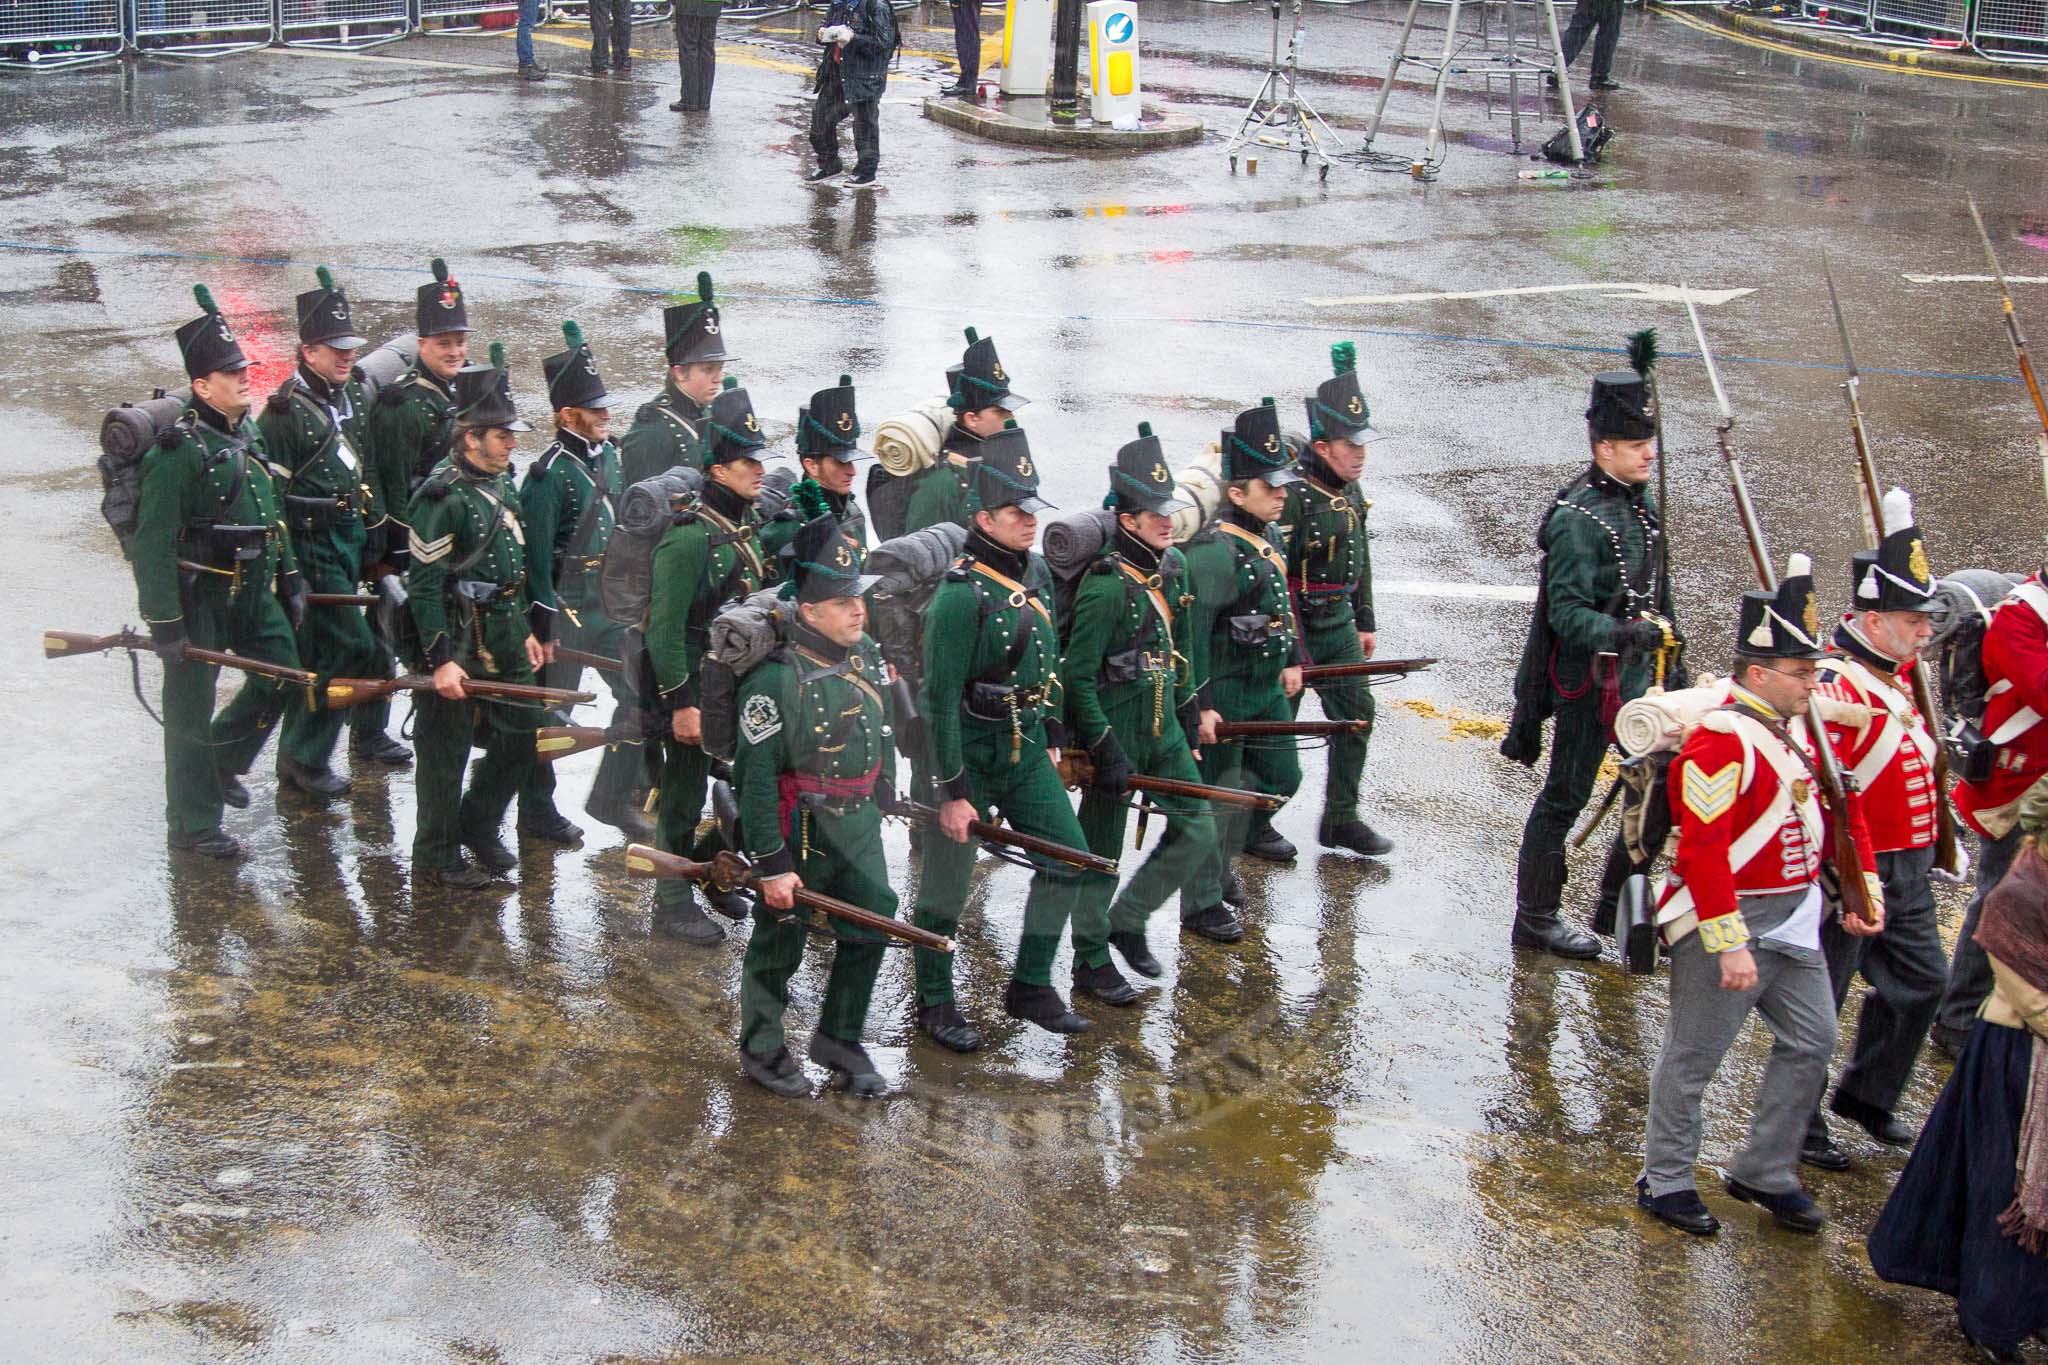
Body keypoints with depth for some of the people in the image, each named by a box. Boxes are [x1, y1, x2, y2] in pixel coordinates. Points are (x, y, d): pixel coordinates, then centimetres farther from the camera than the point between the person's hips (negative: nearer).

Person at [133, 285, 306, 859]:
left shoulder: (249, 434, 8)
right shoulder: (179, 450, -18)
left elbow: (273, 515, 19)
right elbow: (153, 542, -20)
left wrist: (289, 577, 18)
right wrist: (164, 621, -21)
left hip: (252, 590, 8)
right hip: (198, 594, -8)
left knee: (283, 673, 9)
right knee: (190, 708, 2)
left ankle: (223, 761, 31)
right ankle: (194, 825, 14)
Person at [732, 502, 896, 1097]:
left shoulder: (867, 654, 0)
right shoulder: (776, 678, -23)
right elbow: (755, 777, -21)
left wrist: (882, 799, 22)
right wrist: (771, 864, -20)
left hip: (859, 825, 7)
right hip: (800, 830, -7)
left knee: (868, 931, 10)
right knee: (779, 942, 9)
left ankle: (840, 1039, 29)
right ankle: (762, 1048, 28)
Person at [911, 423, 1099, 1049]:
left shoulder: (1036, 573, 4)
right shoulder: (960, 594, -21)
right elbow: (942, 699, -20)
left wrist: (1052, 737, 17)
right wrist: (951, 791, -19)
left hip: (1027, 749, 8)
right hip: (972, 751, -8)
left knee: (1068, 858, 7)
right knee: (947, 881, 3)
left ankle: (1031, 988, 21)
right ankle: (934, 1002, 20)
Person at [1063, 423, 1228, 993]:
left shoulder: (1171, 568, 4)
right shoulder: (1106, 587, -21)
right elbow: (1077, 678, -20)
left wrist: (1189, 710, 19)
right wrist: (1106, 751, -21)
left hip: (1163, 728, 8)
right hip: (1116, 731, -8)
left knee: (1196, 829, 9)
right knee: (1101, 850, 3)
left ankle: (1127, 921, 25)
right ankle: (1091, 962, 16)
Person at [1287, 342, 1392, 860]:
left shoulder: (1349, 489, 7)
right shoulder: (1291, 495, -21)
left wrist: (1365, 621, 19)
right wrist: (1291, 647, -22)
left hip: (1338, 621, 8)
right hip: (1296, 623, -8)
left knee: (1356, 713, 9)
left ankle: (1341, 820, 19)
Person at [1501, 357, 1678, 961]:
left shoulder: (1641, 499, 7)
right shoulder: (1578, 518, -21)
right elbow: (1567, 613, -24)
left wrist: (1666, 648, 21)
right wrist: (1628, 634, -36)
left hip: (1635, 671, 9)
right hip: (1589, 678, -9)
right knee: (1566, 795, 1)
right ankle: (1535, 919, 12)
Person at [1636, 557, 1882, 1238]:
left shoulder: (1805, 728, 7)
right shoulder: (1720, 741, -21)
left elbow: (1843, 811, 19)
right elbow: (1703, 850, -25)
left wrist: (1864, 888, 12)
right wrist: (1731, 945, -26)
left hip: (1794, 920, 9)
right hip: (1727, 922, -9)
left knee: (1812, 1042, 12)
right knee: (1693, 1057, 3)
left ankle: (1764, 1173, 26)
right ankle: (1665, 1181, 18)